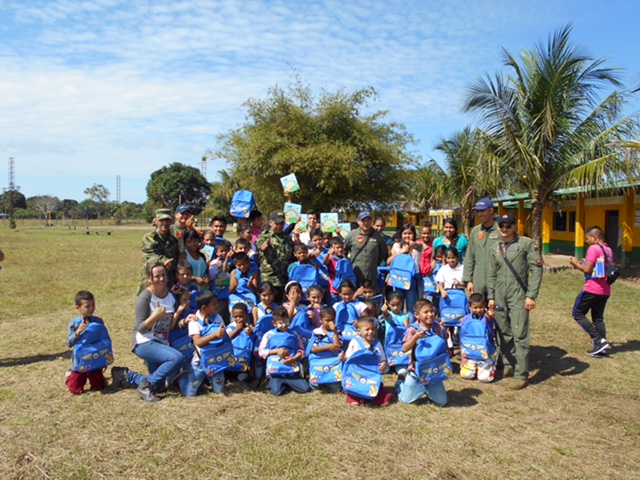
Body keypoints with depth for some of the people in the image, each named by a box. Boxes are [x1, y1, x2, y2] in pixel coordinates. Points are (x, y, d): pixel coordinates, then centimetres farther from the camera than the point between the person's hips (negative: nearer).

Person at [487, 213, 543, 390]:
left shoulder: (526, 244, -3)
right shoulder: (496, 248, 13)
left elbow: (536, 270, -8)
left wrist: (531, 296, -13)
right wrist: (491, 297, 10)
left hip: (518, 296, -5)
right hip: (500, 297, 5)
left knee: (519, 335, -6)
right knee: (504, 334, 11)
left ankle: (521, 375, 1)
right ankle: (509, 366, 26)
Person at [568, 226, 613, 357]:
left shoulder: (593, 249, -13)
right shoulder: (608, 250, 14)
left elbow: (587, 270, -17)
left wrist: (576, 264, 0)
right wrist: (583, 264, 17)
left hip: (592, 289, -8)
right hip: (605, 291, 9)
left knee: (578, 314, 2)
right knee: (598, 318, 13)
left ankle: (599, 340, -5)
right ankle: (601, 347, 11)